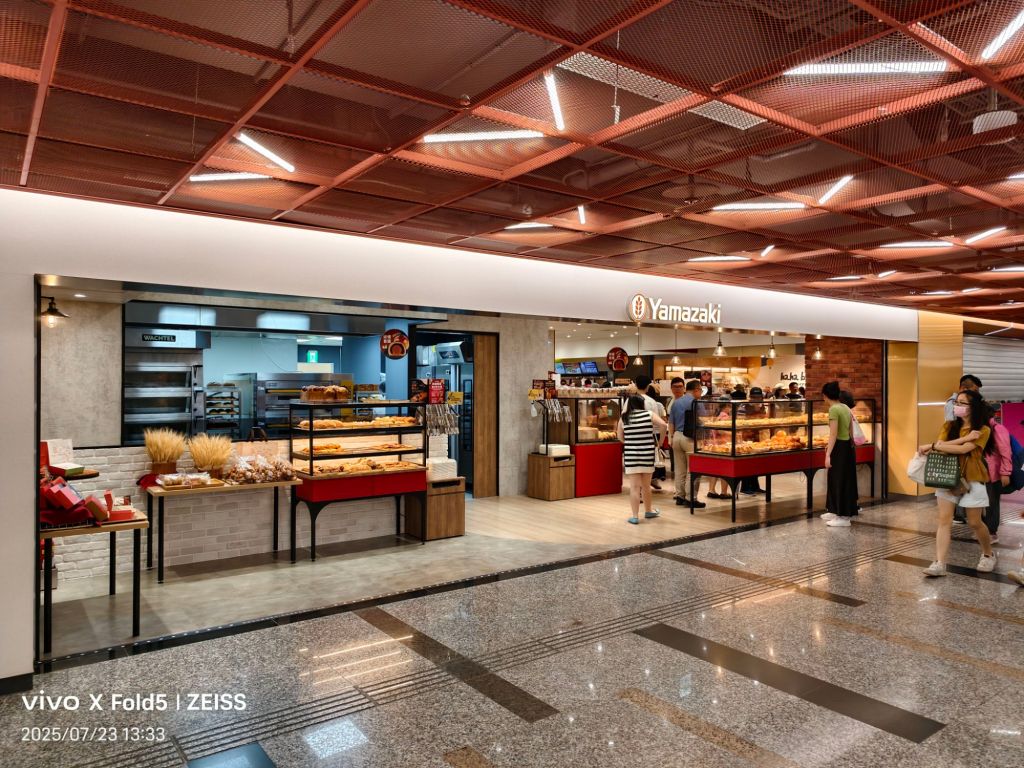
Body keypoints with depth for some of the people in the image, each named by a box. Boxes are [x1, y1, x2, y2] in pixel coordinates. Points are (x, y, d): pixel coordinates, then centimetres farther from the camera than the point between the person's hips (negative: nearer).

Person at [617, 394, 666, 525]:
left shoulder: (624, 417, 0)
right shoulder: (649, 414, -2)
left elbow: (620, 436, 5)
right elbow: (663, 425, -13)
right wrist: (660, 441, 0)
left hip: (630, 455, -1)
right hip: (647, 455, 1)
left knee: (634, 487, 3)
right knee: (646, 486, 18)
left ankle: (635, 516, 3)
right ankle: (648, 511, 34)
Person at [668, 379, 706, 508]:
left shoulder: (675, 402, 11)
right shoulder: (695, 402, -10)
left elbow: (671, 422, 14)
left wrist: (671, 437, 20)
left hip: (677, 436, 7)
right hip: (690, 438, -7)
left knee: (679, 469, 11)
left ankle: (679, 496, 16)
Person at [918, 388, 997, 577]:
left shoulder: (983, 430, -6)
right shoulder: (949, 426, 7)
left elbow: (963, 449, -19)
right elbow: (941, 444, -9)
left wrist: (933, 446, -16)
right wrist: (964, 438, -20)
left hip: (971, 479, -3)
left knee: (974, 522, 7)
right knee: (944, 520, -5)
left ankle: (989, 555, 35)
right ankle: (939, 564, -8)